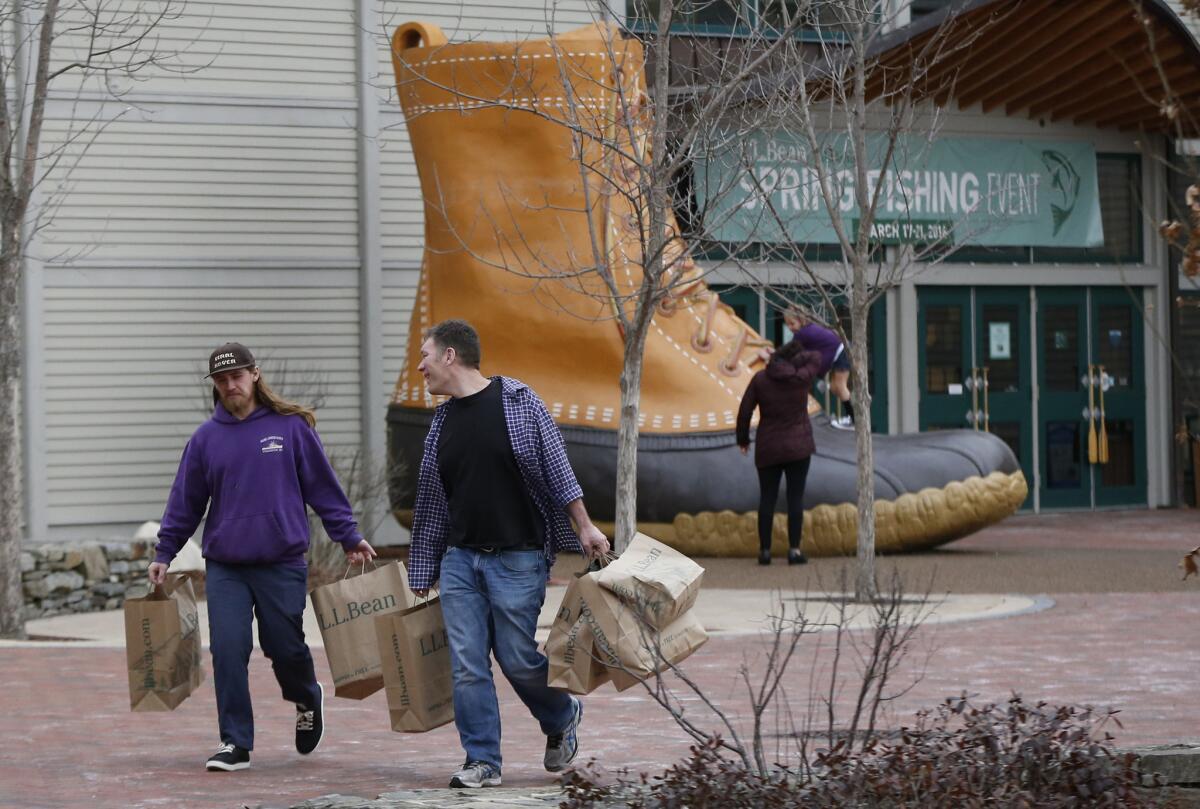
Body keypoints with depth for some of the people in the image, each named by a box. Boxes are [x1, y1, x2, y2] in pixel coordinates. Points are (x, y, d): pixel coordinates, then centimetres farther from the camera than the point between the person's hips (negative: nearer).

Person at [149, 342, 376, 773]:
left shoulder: (292, 427, -1)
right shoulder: (206, 438, 6)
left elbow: (323, 487, 4)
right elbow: (185, 502, 12)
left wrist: (349, 536, 3)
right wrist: (164, 554, 10)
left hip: (282, 563, -2)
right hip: (224, 567, 2)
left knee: (285, 648, 3)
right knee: (228, 650, -8)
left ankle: (307, 699, 37)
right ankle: (235, 743, 1)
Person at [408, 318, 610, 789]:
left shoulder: (519, 402, -4)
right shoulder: (442, 420, 10)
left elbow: (556, 468, -2)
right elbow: (430, 503, 14)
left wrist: (584, 528, -7)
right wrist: (420, 577, 15)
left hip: (517, 558, -5)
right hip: (459, 559, 5)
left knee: (518, 659, -2)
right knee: (467, 665, -3)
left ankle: (562, 718, 26)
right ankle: (482, 762, 4)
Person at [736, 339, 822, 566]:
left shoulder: (760, 378, -6)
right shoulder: (801, 378, -8)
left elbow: (744, 411, -3)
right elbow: (816, 357, 11)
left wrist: (743, 439, 11)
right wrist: (795, 358, 17)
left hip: (768, 448, 1)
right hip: (798, 447, -1)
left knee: (767, 498, 7)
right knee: (795, 497, 1)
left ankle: (764, 550, 7)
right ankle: (794, 549, -2)